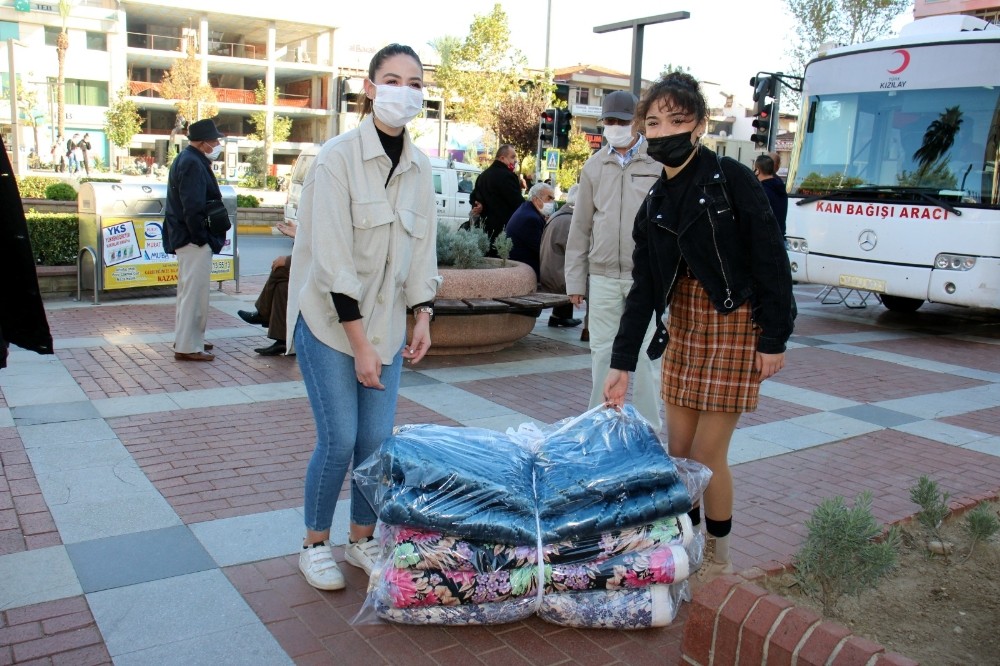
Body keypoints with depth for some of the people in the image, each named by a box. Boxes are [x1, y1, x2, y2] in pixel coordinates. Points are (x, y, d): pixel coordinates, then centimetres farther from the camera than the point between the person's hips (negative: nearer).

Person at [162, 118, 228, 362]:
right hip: (194, 240, -11)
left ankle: (186, 338, 31)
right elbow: (193, 209, -24)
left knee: (189, 289, 19)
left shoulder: (188, 160, 15)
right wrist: (204, 239, -18)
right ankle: (187, 346, 0)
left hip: (187, 238, 11)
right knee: (194, 291, -6)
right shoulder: (192, 164, -18)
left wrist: (210, 237, 15)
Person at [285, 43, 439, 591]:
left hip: (386, 322, 5)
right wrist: (361, 344, -18)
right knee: (339, 440, -4)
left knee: (378, 440, 5)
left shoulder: (419, 166, 4)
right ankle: (314, 545, 20)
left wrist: (422, 315, 1)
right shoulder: (338, 157, -14)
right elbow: (333, 259, -18)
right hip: (329, 319, -5)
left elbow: (423, 245, 11)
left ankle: (362, 539, 27)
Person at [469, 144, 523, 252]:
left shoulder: (484, 175, 17)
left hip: (485, 228, 9)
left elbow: (473, 198, 23)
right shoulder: (506, 176, -14)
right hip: (501, 229, -9)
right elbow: (519, 203, -15)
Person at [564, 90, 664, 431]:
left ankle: (649, 427, 13)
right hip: (603, 276, 3)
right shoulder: (594, 166, 10)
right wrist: (575, 279, 9)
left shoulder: (660, 164, 0)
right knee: (602, 351, 9)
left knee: (646, 353, 2)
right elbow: (580, 226, 12)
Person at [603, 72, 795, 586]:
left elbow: (772, 262, -11)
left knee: (707, 455, -2)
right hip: (682, 328, 6)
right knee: (677, 451, 9)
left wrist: (774, 338, -13)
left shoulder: (731, 180, -11)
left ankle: (718, 558, 20)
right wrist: (622, 363, 0)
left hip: (735, 327, -6)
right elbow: (643, 287, 5)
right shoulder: (655, 204, 6)